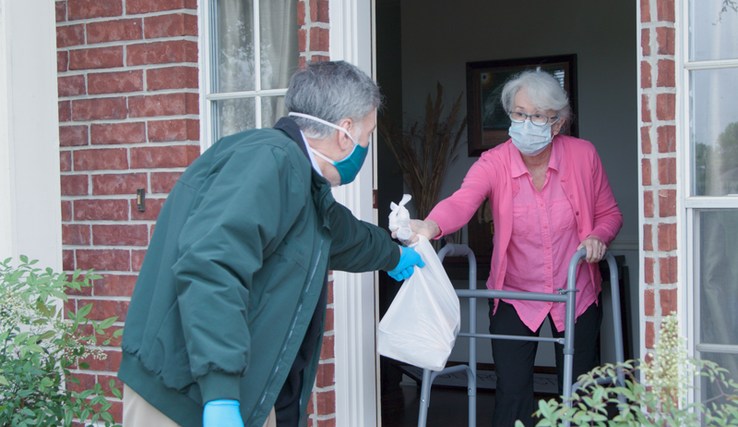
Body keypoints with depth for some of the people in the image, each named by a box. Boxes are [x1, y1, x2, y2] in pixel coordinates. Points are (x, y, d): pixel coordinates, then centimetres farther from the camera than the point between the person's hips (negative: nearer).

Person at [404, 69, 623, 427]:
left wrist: (598, 237, -17)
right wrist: (430, 227, -56)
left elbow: (609, 213, 6)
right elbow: (462, 201, -34)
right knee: (512, 392, -5)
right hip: (514, 294, -1)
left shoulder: (583, 155, -8)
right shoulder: (494, 163, -14)